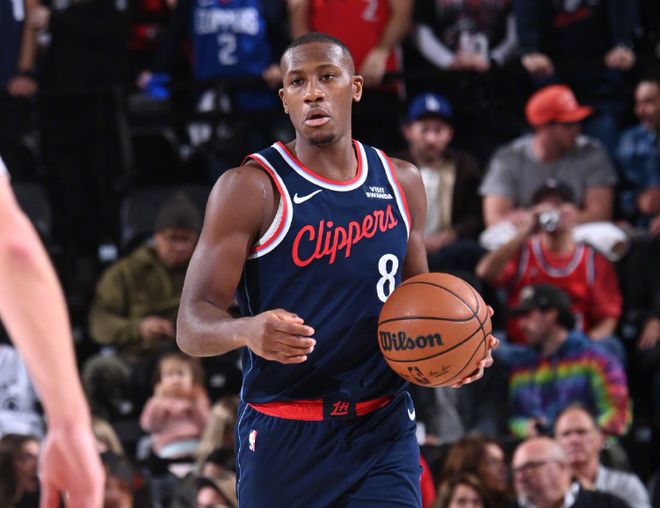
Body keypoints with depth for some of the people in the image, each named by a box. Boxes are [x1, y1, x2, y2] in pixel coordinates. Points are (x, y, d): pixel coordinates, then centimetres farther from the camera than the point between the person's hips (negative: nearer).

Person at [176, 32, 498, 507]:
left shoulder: (401, 183, 7)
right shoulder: (251, 188, -8)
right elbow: (193, 325, -12)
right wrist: (247, 331, -35)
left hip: (384, 431, 3)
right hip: (284, 434, -3)